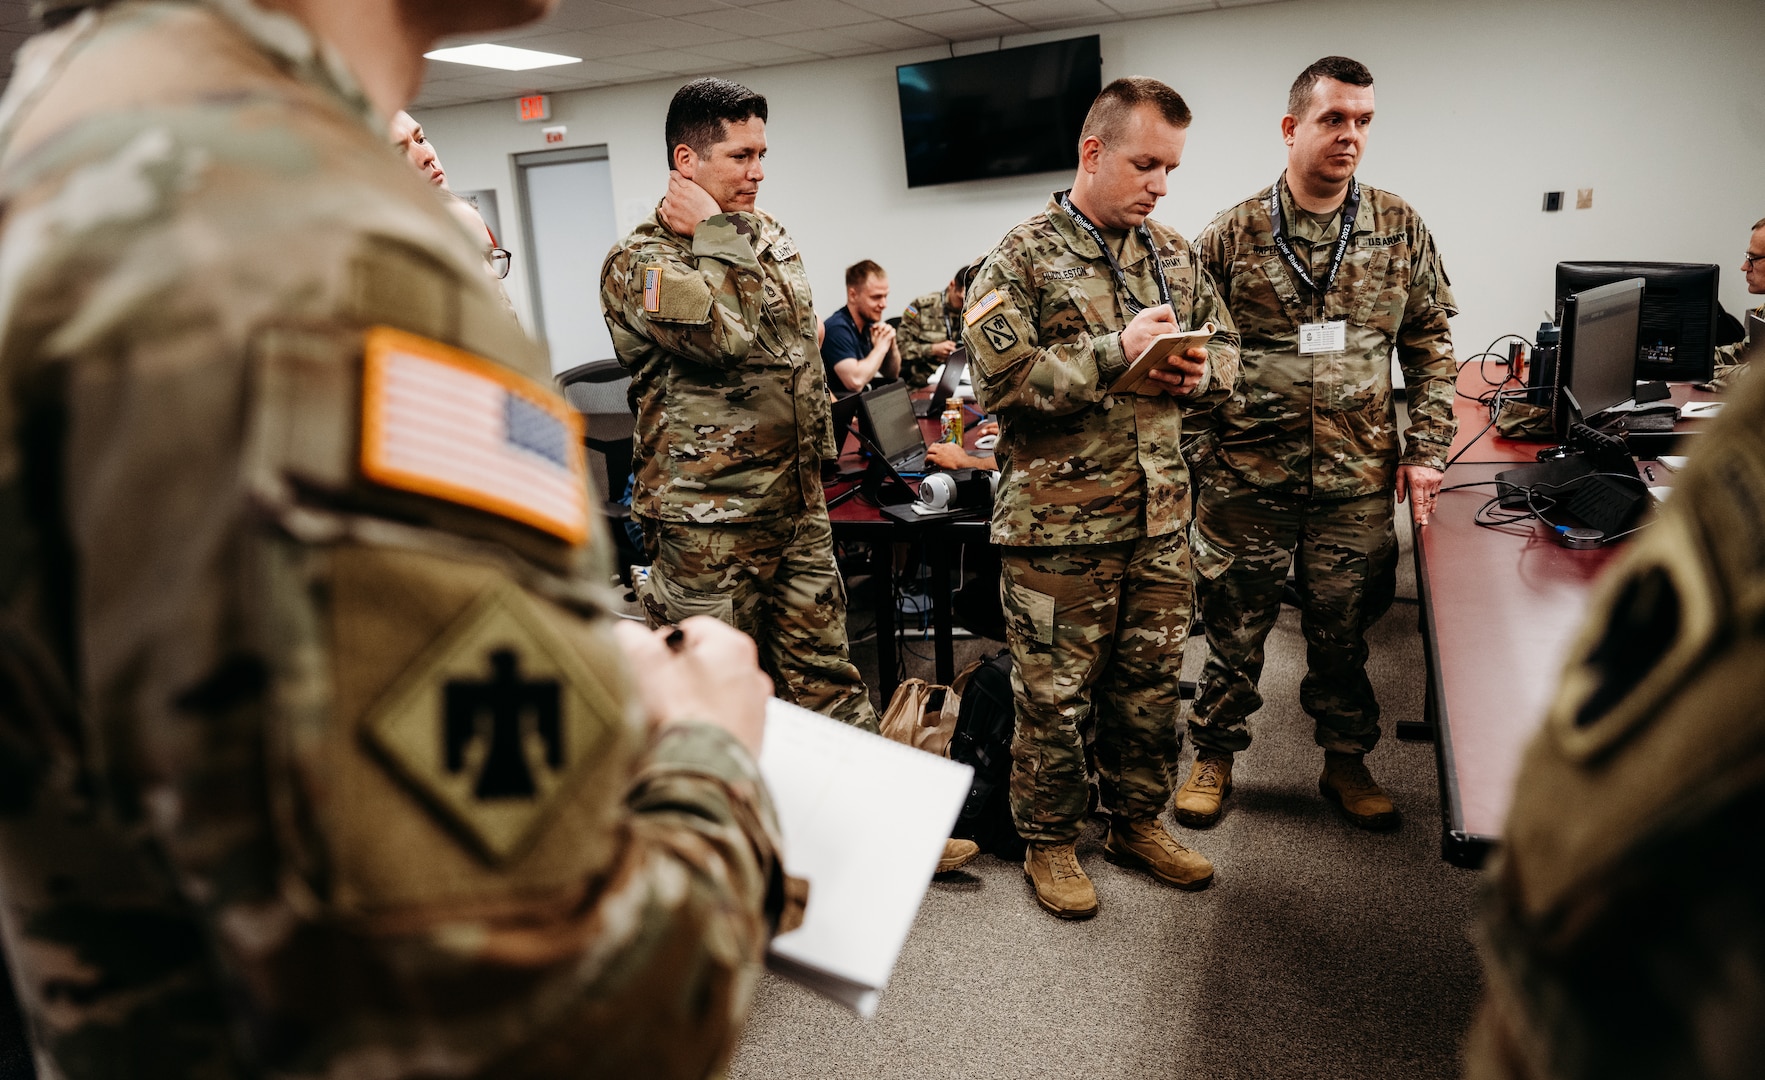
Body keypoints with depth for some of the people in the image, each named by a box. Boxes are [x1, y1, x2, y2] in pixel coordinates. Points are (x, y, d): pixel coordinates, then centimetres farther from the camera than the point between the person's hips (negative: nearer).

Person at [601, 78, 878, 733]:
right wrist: (716, 232, -12)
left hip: (798, 507, 6)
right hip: (708, 526, -6)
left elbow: (802, 345, 13)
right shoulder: (638, 262, -9)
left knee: (826, 679, 13)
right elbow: (727, 334, -26)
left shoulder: (770, 238, 14)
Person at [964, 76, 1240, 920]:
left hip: (1160, 518, 6)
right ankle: (1049, 842, 26)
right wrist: (1117, 351, -21)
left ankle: (1138, 823, 36)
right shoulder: (1023, 258, -8)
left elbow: (1225, 346, 20)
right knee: (1054, 696, 6)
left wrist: (1198, 372, -4)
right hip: (1060, 523, -6)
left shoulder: (1173, 254, 11)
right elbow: (999, 377, -19)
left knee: (1151, 684, 17)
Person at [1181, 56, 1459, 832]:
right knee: (1234, 627, 9)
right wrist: (1191, 454, -2)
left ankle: (1346, 762, 33)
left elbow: (1429, 345, 8)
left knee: (1342, 630, 14)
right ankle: (1214, 756, 28)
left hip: (1358, 479, 2)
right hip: (1245, 477, -2)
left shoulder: (1400, 230, 4)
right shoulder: (1231, 236, -3)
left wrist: (1426, 449, 2)